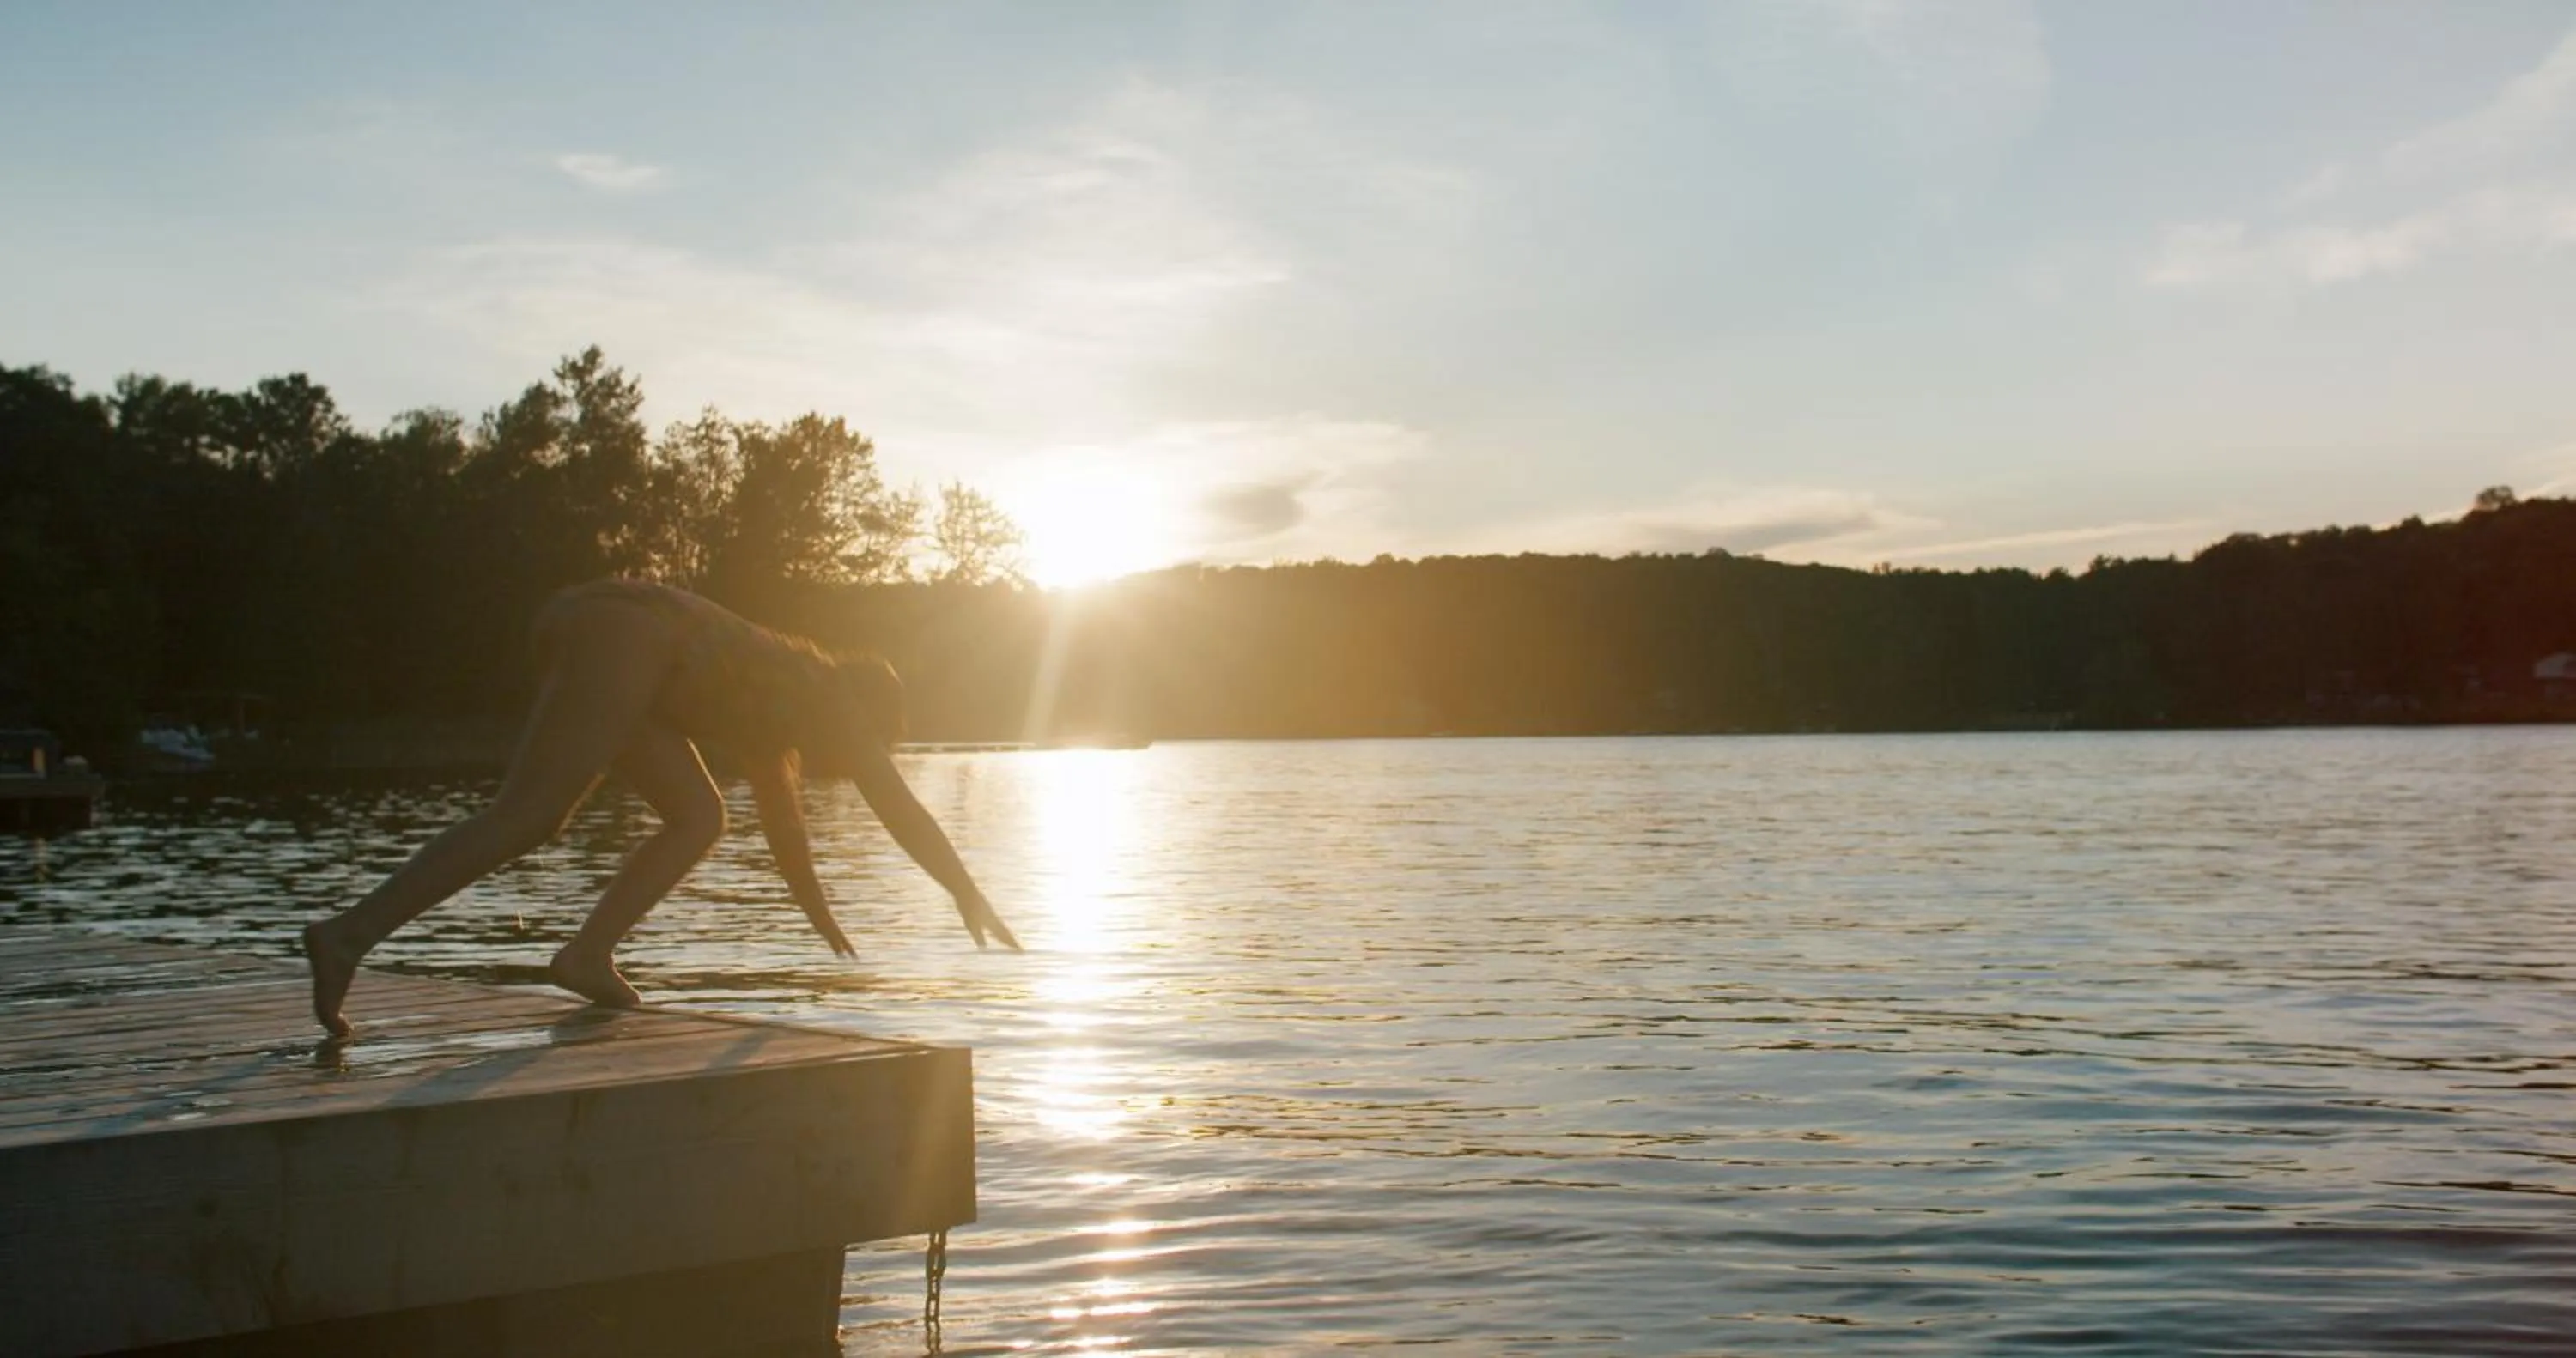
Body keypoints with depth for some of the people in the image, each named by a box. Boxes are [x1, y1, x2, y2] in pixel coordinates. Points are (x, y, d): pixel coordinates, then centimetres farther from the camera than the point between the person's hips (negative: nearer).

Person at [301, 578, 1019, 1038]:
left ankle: (587, 955, -1)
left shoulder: (780, 712, 31)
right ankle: (351, 933, -24)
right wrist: (971, 896, 18)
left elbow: (779, 814, 42)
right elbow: (900, 808, 10)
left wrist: (822, 915, 52)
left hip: (585, 631, 9)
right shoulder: (829, 700, 11)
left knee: (699, 817, 13)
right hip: (624, 640, -9)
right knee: (524, 816, -16)